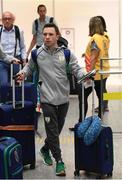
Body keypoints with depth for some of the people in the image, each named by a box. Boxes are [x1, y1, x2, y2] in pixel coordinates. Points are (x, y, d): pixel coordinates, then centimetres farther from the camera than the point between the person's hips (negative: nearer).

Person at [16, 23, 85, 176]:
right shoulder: (37, 53, -4)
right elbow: (30, 67, 12)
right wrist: (23, 73, -8)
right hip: (47, 98, -2)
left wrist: (84, 76, -23)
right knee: (52, 130, -4)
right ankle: (59, 161, 7)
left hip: (63, 97, 2)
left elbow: (76, 69, -3)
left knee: (58, 128, 16)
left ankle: (45, 149, 41)